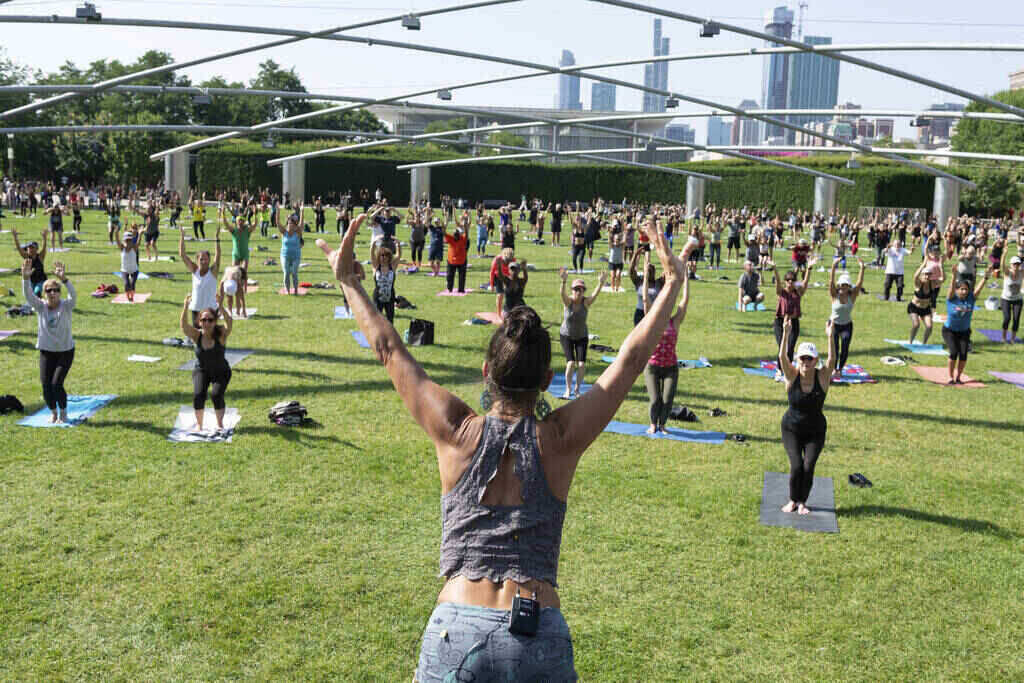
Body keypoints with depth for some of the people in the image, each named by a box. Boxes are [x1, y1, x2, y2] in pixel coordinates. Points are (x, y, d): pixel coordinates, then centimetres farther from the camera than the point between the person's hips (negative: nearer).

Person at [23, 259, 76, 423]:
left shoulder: (66, 306, -11)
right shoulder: (40, 306, -4)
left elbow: (73, 295, -32)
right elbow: (28, 295, -21)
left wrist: (64, 279, -49)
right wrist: (26, 278, -40)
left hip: (65, 351, -3)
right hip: (46, 351, 3)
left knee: (57, 384, -10)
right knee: (46, 385, 1)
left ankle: (63, 414, 13)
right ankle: (53, 413, 25)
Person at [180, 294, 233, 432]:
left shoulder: (221, 334, -18)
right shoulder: (196, 335, -13)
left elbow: (229, 321, -36)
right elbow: (184, 325, -29)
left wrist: (219, 306, -49)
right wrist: (186, 306, -42)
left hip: (221, 371, -2)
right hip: (201, 371, 2)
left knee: (216, 394, -22)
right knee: (198, 395, -20)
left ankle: (220, 423, 1)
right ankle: (199, 424, 1)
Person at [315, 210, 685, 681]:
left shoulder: (458, 434, -3)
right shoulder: (559, 441, -4)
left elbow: (389, 350, 7)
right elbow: (631, 359, 3)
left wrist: (348, 279, 18)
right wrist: (672, 282, 12)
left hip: (454, 631, 0)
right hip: (539, 638, 0)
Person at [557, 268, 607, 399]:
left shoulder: (586, 302, -17)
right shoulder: (568, 300, -19)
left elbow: (595, 294, -37)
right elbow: (562, 293, -41)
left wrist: (601, 283, -58)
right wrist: (564, 281, -62)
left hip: (582, 336, 1)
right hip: (566, 336, -1)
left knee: (582, 364, -10)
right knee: (571, 363, -14)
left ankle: (577, 388, 13)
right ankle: (568, 389, 6)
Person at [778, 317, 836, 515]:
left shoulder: (822, 376, -11)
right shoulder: (792, 375, -11)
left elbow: (832, 360, -29)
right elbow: (782, 356, -27)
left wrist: (830, 337, -43)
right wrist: (786, 333, -42)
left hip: (815, 431, 0)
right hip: (791, 429, 0)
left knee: (808, 467, -9)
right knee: (796, 465, -12)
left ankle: (802, 502, 13)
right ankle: (792, 500, 11)